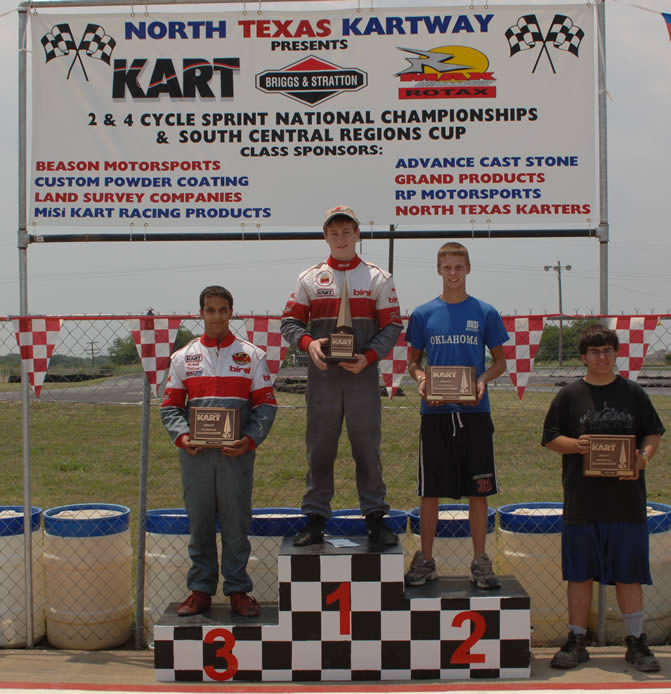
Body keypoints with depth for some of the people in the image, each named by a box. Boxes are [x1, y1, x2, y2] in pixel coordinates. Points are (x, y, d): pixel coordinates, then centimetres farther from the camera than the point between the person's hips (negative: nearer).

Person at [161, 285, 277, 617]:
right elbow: (170, 406, 10)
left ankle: (238, 590, 13)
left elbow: (266, 404, 3)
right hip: (195, 454, 2)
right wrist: (181, 436, -8)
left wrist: (250, 439, -11)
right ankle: (200, 590, 17)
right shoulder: (183, 357, 10)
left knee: (236, 524, 3)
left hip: (236, 454, -1)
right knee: (199, 524, 7)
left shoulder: (251, 355, 6)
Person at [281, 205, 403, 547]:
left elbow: (392, 325, 3)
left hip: (363, 374, -1)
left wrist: (369, 357, -12)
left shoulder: (378, 278, 6)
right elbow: (289, 321, 7)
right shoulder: (309, 278, 9)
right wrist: (308, 343, -13)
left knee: (367, 447, 3)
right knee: (319, 447, 4)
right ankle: (315, 519, 12)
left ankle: (375, 518, 12)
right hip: (322, 374, 1)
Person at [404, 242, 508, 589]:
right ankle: (425, 560, 16)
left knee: (478, 490, 4)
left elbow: (500, 362, 10)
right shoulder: (423, 314, 5)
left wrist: (483, 380, -11)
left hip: (474, 413, 0)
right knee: (429, 491, 5)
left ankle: (480, 561, 15)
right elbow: (412, 363, 11)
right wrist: (422, 380, -10)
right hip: (435, 413, 0)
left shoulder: (485, 313, 4)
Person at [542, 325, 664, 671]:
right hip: (582, 499, 0)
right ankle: (576, 641, 17)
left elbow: (653, 433, 10)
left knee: (629, 573, 5)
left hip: (627, 499, 0)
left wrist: (643, 457, -9)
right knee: (579, 573, 6)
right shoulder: (569, 395, 4)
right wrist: (576, 444, -14)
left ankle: (636, 642, 16)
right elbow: (551, 438, 5)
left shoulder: (634, 393, 7)